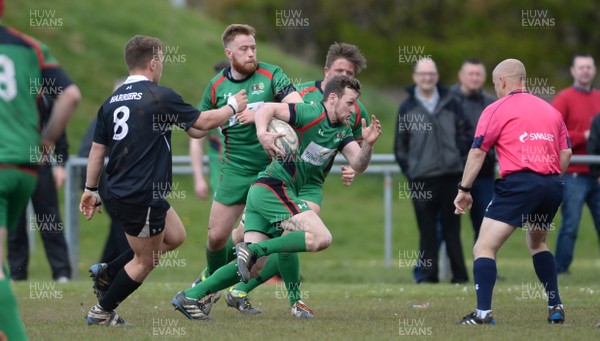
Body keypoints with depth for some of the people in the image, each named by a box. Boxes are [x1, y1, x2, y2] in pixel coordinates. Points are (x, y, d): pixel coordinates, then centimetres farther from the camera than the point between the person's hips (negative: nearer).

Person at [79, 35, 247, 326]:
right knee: (146, 261, 8)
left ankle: (107, 273, 21)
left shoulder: (112, 101, 7)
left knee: (175, 236, 22)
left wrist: (90, 190, 18)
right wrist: (233, 106, 13)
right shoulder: (160, 97, -14)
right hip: (142, 197, -8)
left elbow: (97, 149, 9)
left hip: (120, 190, 8)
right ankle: (102, 312, 14)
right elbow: (204, 122, -4)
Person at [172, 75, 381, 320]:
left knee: (253, 265, 3)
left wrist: (368, 144, -13)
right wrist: (262, 134, -36)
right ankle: (254, 249, -20)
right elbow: (268, 108, -17)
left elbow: (358, 164, 7)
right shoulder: (312, 114, -11)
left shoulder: (342, 131, 16)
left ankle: (190, 297, 4)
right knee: (321, 238, -21)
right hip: (274, 187, -9)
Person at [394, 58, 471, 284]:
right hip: (421, 179, -1)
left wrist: (458, 153, -1)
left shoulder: (450, 103, 9)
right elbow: (400, 145, 10)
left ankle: (459, 274, 8)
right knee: (427, 229, -1)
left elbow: (464, 132, 14)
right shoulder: (407, 108, 7)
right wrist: (408, 169, 2)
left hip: (450, 175, 1)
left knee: (451, 227, 5)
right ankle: (427, 274, 3)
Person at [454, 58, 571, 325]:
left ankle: (483, 312, -18)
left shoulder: (497, 109, 3)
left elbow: (477, 152, -2)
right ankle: (555, 306, 21)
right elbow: (566, 153, 15)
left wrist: (464, 189, 3)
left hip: (518, 183, -6)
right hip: (552, 186, 6)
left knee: (484, 248, -4)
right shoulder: (549, 110, 18)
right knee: (537, 243, 29)